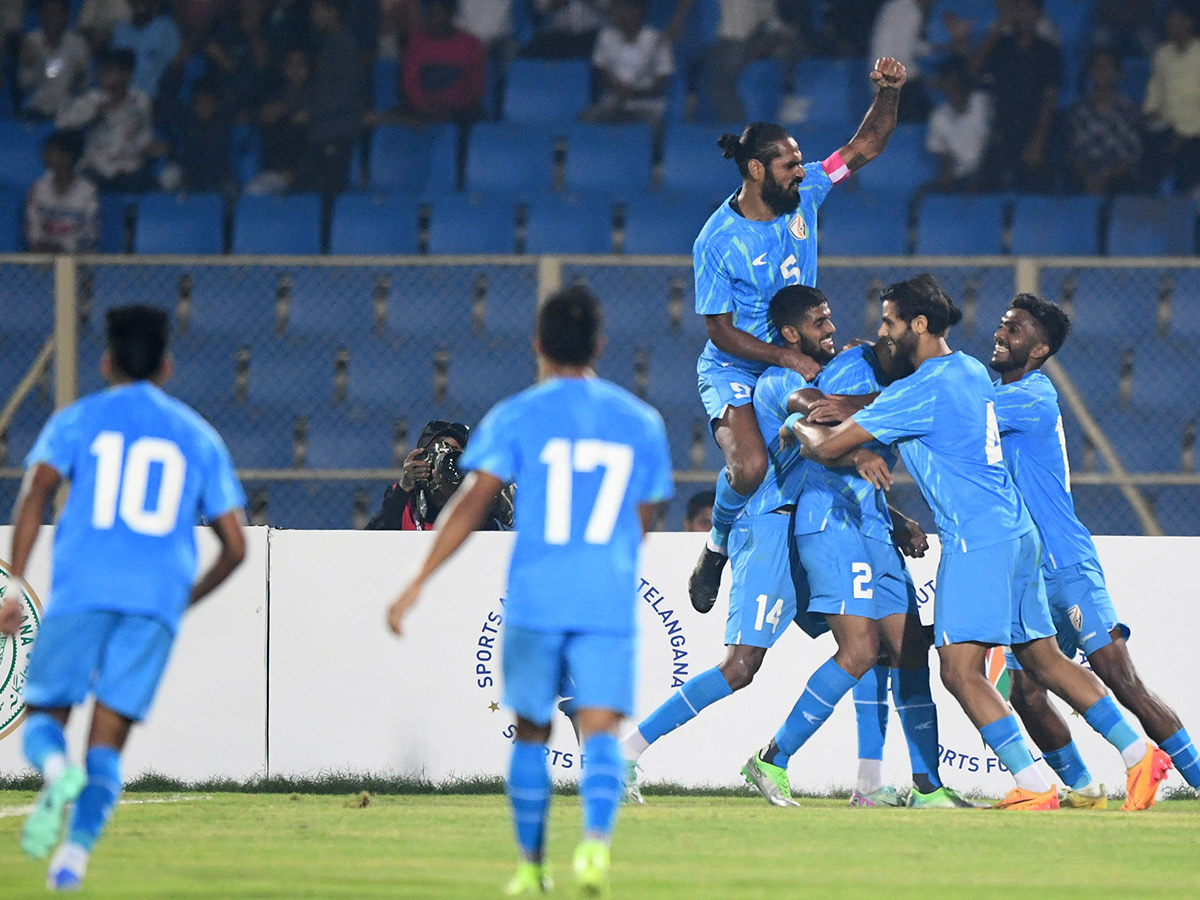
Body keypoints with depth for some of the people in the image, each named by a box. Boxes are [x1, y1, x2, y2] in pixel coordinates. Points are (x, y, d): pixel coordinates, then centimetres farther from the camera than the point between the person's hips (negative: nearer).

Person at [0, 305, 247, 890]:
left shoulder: (77, 420, 12)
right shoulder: (199, 437, 19)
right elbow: (234, 546, 16)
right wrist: (187, 600, 31)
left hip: (82, 593, -2)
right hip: (158, 600, 2)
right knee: (107, 744, 5)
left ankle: (56, 772, -27)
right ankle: (76, 850, -17)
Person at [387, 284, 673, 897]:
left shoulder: (515, 417, 1)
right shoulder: (641, 422, 10)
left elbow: (471, 505, -8)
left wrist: (418, 584, -8)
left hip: (534, 600, -1)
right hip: (610, 605, 1)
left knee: (531, 733, 14)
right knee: (600, 732, -7)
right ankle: (596, 838, -32)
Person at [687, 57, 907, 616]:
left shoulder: (804, 193, -4)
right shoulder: (717, 243, -20)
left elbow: (865, 147, 1)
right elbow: (721, 333, -16)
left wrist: (888, 93, -16)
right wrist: (786, 356, -25)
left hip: (796, 359, 6)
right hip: (734, 369, -6)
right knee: (751, 467, -29)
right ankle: (718, 548, 0)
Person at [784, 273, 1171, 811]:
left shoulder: (921, 392, -12)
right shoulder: (970, 371, 15)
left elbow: (828, 447, -8)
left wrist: (798, 424, 13)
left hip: (977, 539, -10)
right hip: (1016, 531, 10)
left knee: (960, 669, -11)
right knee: (1043, 660, 14)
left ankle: (1034, 788, -18)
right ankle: (1140, 755, 12)